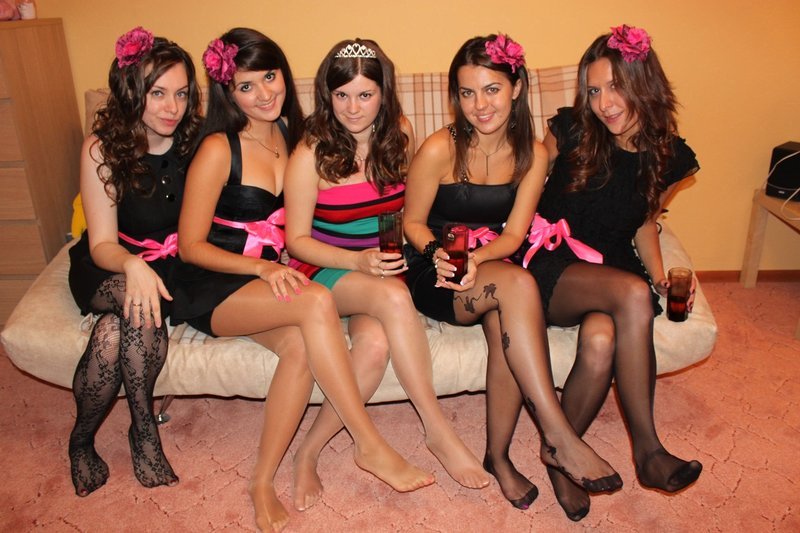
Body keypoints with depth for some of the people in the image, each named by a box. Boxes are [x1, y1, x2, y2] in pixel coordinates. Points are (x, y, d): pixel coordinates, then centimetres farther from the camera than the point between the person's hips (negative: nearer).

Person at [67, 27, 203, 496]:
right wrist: (134, 267, -38)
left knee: (112, 333, -29)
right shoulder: (103, 150, -12)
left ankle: (83, 439, -3)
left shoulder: (196, 143, -10)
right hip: (108, 269, 0)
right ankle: (145, 429, -14)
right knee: (137, 301, -34)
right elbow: (102, 245, -16)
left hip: (173, 267, 1)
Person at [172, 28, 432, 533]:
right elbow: (191, 245, -9)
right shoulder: (219, 150, -10)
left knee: (301, 345, -30)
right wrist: (262, 267, -21)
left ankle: (263, 483, -16)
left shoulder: (291, 134, 7)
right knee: (316, 301, -33)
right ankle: (371, 446, -23)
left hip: (267, 279, 5)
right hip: (211, 289, -5)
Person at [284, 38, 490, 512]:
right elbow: (297, 239, -7)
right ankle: (439, 431, -21)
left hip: (384, 269, 3)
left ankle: (309, 453, -14)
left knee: (375, 344, -32)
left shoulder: (400, 137, 1)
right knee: (394, 297, -36)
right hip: (326, 270, -3)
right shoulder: (311, 155, -10)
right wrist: (358, 262, -21)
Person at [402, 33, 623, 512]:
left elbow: (514, 234, -5)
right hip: (434, 277, -3)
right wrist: (439, 254, -24)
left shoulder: (533, 153, -1)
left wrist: (476, 258, -25)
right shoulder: (440, 149, -13)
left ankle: (498, 455, -14)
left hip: (490, 272, 3)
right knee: (517, 283, -34)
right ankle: (559, 438, -28)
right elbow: (413, 223, -3)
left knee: (508, 325, -33)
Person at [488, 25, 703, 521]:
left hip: (611, 270, 3)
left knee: (601, 341, -34)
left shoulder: (670, 158, 5)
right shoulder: (571, 130, -3)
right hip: (550, 266, -2)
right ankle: (647, 448, -20)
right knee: (632, 293, -34)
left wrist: (661, 277, 3)